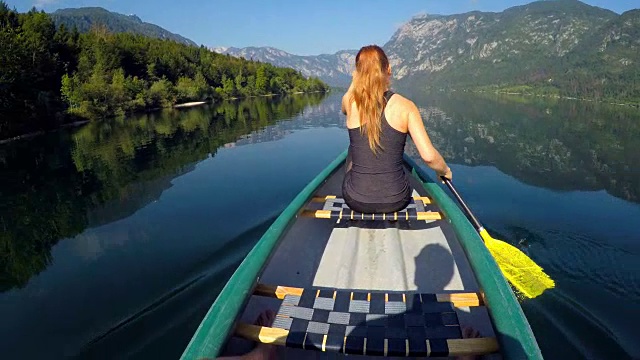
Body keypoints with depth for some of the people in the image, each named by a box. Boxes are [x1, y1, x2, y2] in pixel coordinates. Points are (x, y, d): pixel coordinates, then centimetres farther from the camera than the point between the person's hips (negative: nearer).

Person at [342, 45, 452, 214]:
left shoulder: (350, 101, -7)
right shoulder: (405, 106, -10)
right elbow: (429, 156, -14)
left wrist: (357, 78, 24)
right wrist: (445, 171, 5)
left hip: (357, 201, 0)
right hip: (396, 201, 0)